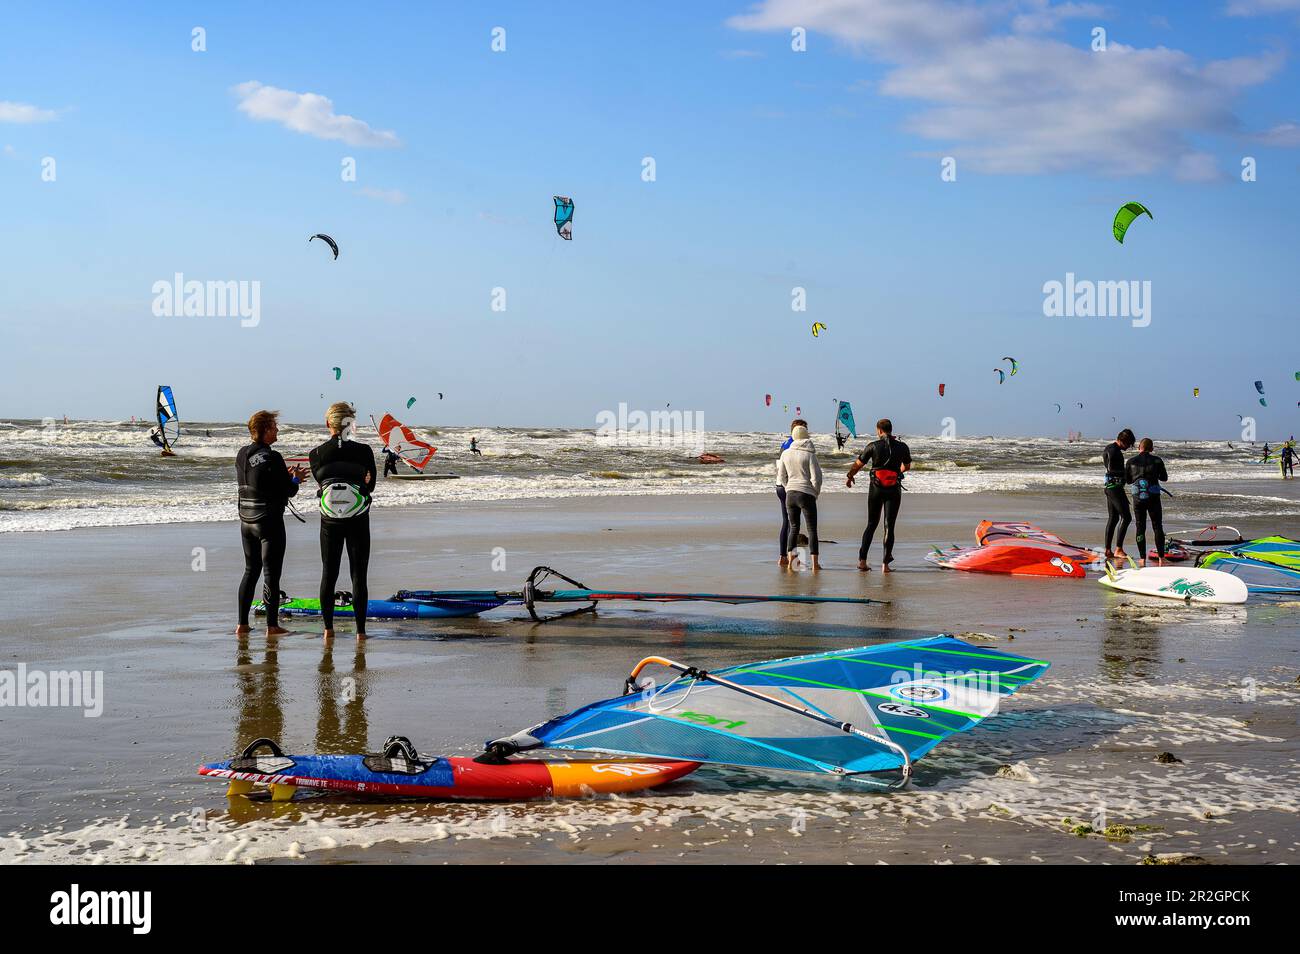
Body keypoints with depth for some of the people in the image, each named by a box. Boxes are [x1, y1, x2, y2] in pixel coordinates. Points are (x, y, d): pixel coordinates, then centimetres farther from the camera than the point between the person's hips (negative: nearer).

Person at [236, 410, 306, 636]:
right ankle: (272, 625, 4)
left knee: (251, 571, 16)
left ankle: (242, 624, 16)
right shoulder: (272, 458, -17)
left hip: (246, 521, 7)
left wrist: (285, 475, 17)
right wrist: (295, 479, 6)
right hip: (269, 521, -7)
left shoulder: (242, 455, 6)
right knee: (271, 574, 1)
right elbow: (289, 491, -15)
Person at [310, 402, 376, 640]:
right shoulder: (364, 451, -9)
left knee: (328, 574, 12)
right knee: (358, 575, 4)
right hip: (358, 521, -1)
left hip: (329, 520, 2)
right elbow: (371, 485, 2)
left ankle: (328, 628, 15)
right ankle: (360, 630, 5)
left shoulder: (316, 454, -5)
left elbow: (321, 481, 8)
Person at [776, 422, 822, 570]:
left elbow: (782, 477, 8)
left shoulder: (785, 453, 2)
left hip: (790, 494, 4)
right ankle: (814, 563, 2)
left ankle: (790, 559, 9)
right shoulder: (810, 454, -10)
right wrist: (816, 493, 4)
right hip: (807, 495, -4)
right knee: (812, 529, 4)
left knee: (793, 527, 15)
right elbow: (816, 477, -12)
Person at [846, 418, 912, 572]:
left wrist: (849, 477, 23)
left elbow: (857, 464, 3)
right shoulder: (902, 447, 0)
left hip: (876, 489, 0)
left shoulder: (873, 446, -5)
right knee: (889, 526, 3)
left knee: (871, 524, 12)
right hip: (894, 490, 0)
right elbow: (907, 467, 16)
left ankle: (862, 560, 8)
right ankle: (885, 563, -1)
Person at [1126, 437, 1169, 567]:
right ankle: (1161, 558, 3)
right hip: (1153, 497, -1)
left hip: (1138, 497, 1)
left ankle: (1143, 559, 5)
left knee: (1140, 527, 8)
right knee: (1158, 527, 8)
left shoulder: (1131, 461, -2)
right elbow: (1164, 478, 7)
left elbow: (1128, 480, 6)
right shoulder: (1157, 461, -4)